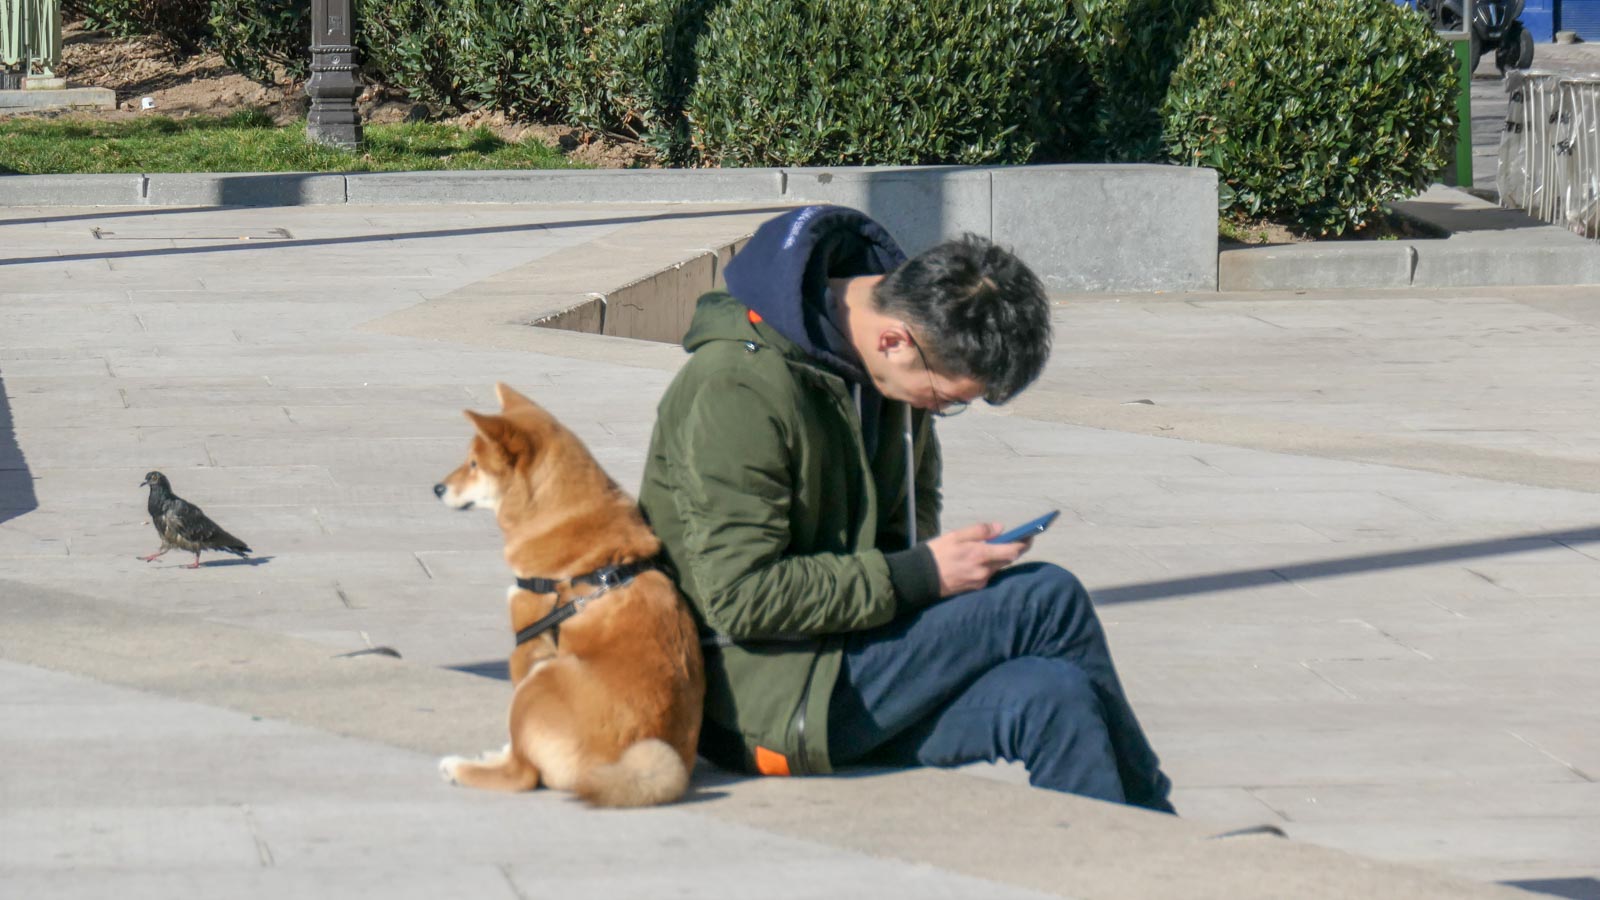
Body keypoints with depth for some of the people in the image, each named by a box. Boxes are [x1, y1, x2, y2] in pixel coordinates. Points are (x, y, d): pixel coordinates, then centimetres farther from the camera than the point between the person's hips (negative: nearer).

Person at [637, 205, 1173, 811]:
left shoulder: (901, 368, 6)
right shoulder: (741, 386, -21)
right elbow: (740, 596, -23)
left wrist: (945, 561, 0)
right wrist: (918, 576, -21)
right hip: (761, 704, -8)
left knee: (1050, 700, -20)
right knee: (1049, 601, -15)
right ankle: (1153, 825, 3)